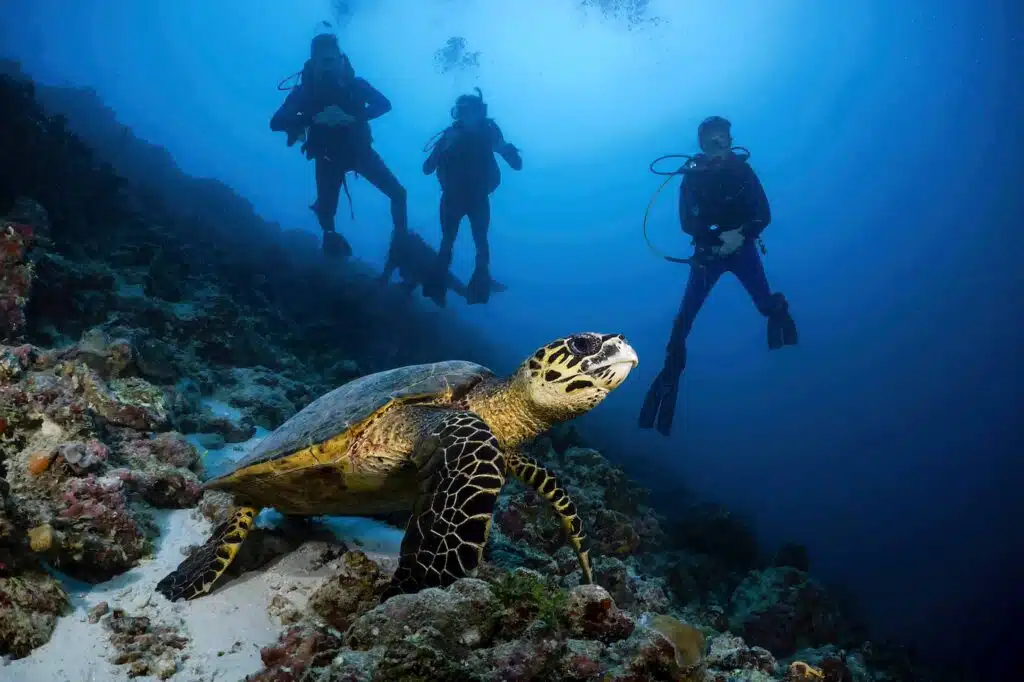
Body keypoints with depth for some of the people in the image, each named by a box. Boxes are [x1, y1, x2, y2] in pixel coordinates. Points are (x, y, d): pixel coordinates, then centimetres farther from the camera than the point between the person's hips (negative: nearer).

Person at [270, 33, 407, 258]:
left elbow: (384, 104, -18)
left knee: (397, 193, -7)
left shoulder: (355, 84, -10)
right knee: (325, 211, -3)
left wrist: (353, 117, -35)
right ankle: (331, 236, 35)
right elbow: (276, 122, -24)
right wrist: (315, 118, -40)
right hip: (329, 158, -1)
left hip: (360, 150, 1)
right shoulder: (304, 91, -15)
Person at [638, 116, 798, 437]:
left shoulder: (743, 170, -11)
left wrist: (740, 235, -27)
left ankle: (777, 308, 41)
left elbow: (764, 215, -10)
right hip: (708, 251, -1)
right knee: (684, 317, -13)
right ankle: (670, 375, -7)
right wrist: (721, 237, -28)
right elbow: (688, 224, -16)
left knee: (766, 307, 2)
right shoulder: (692, 175, -13)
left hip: (742, 248, 1)